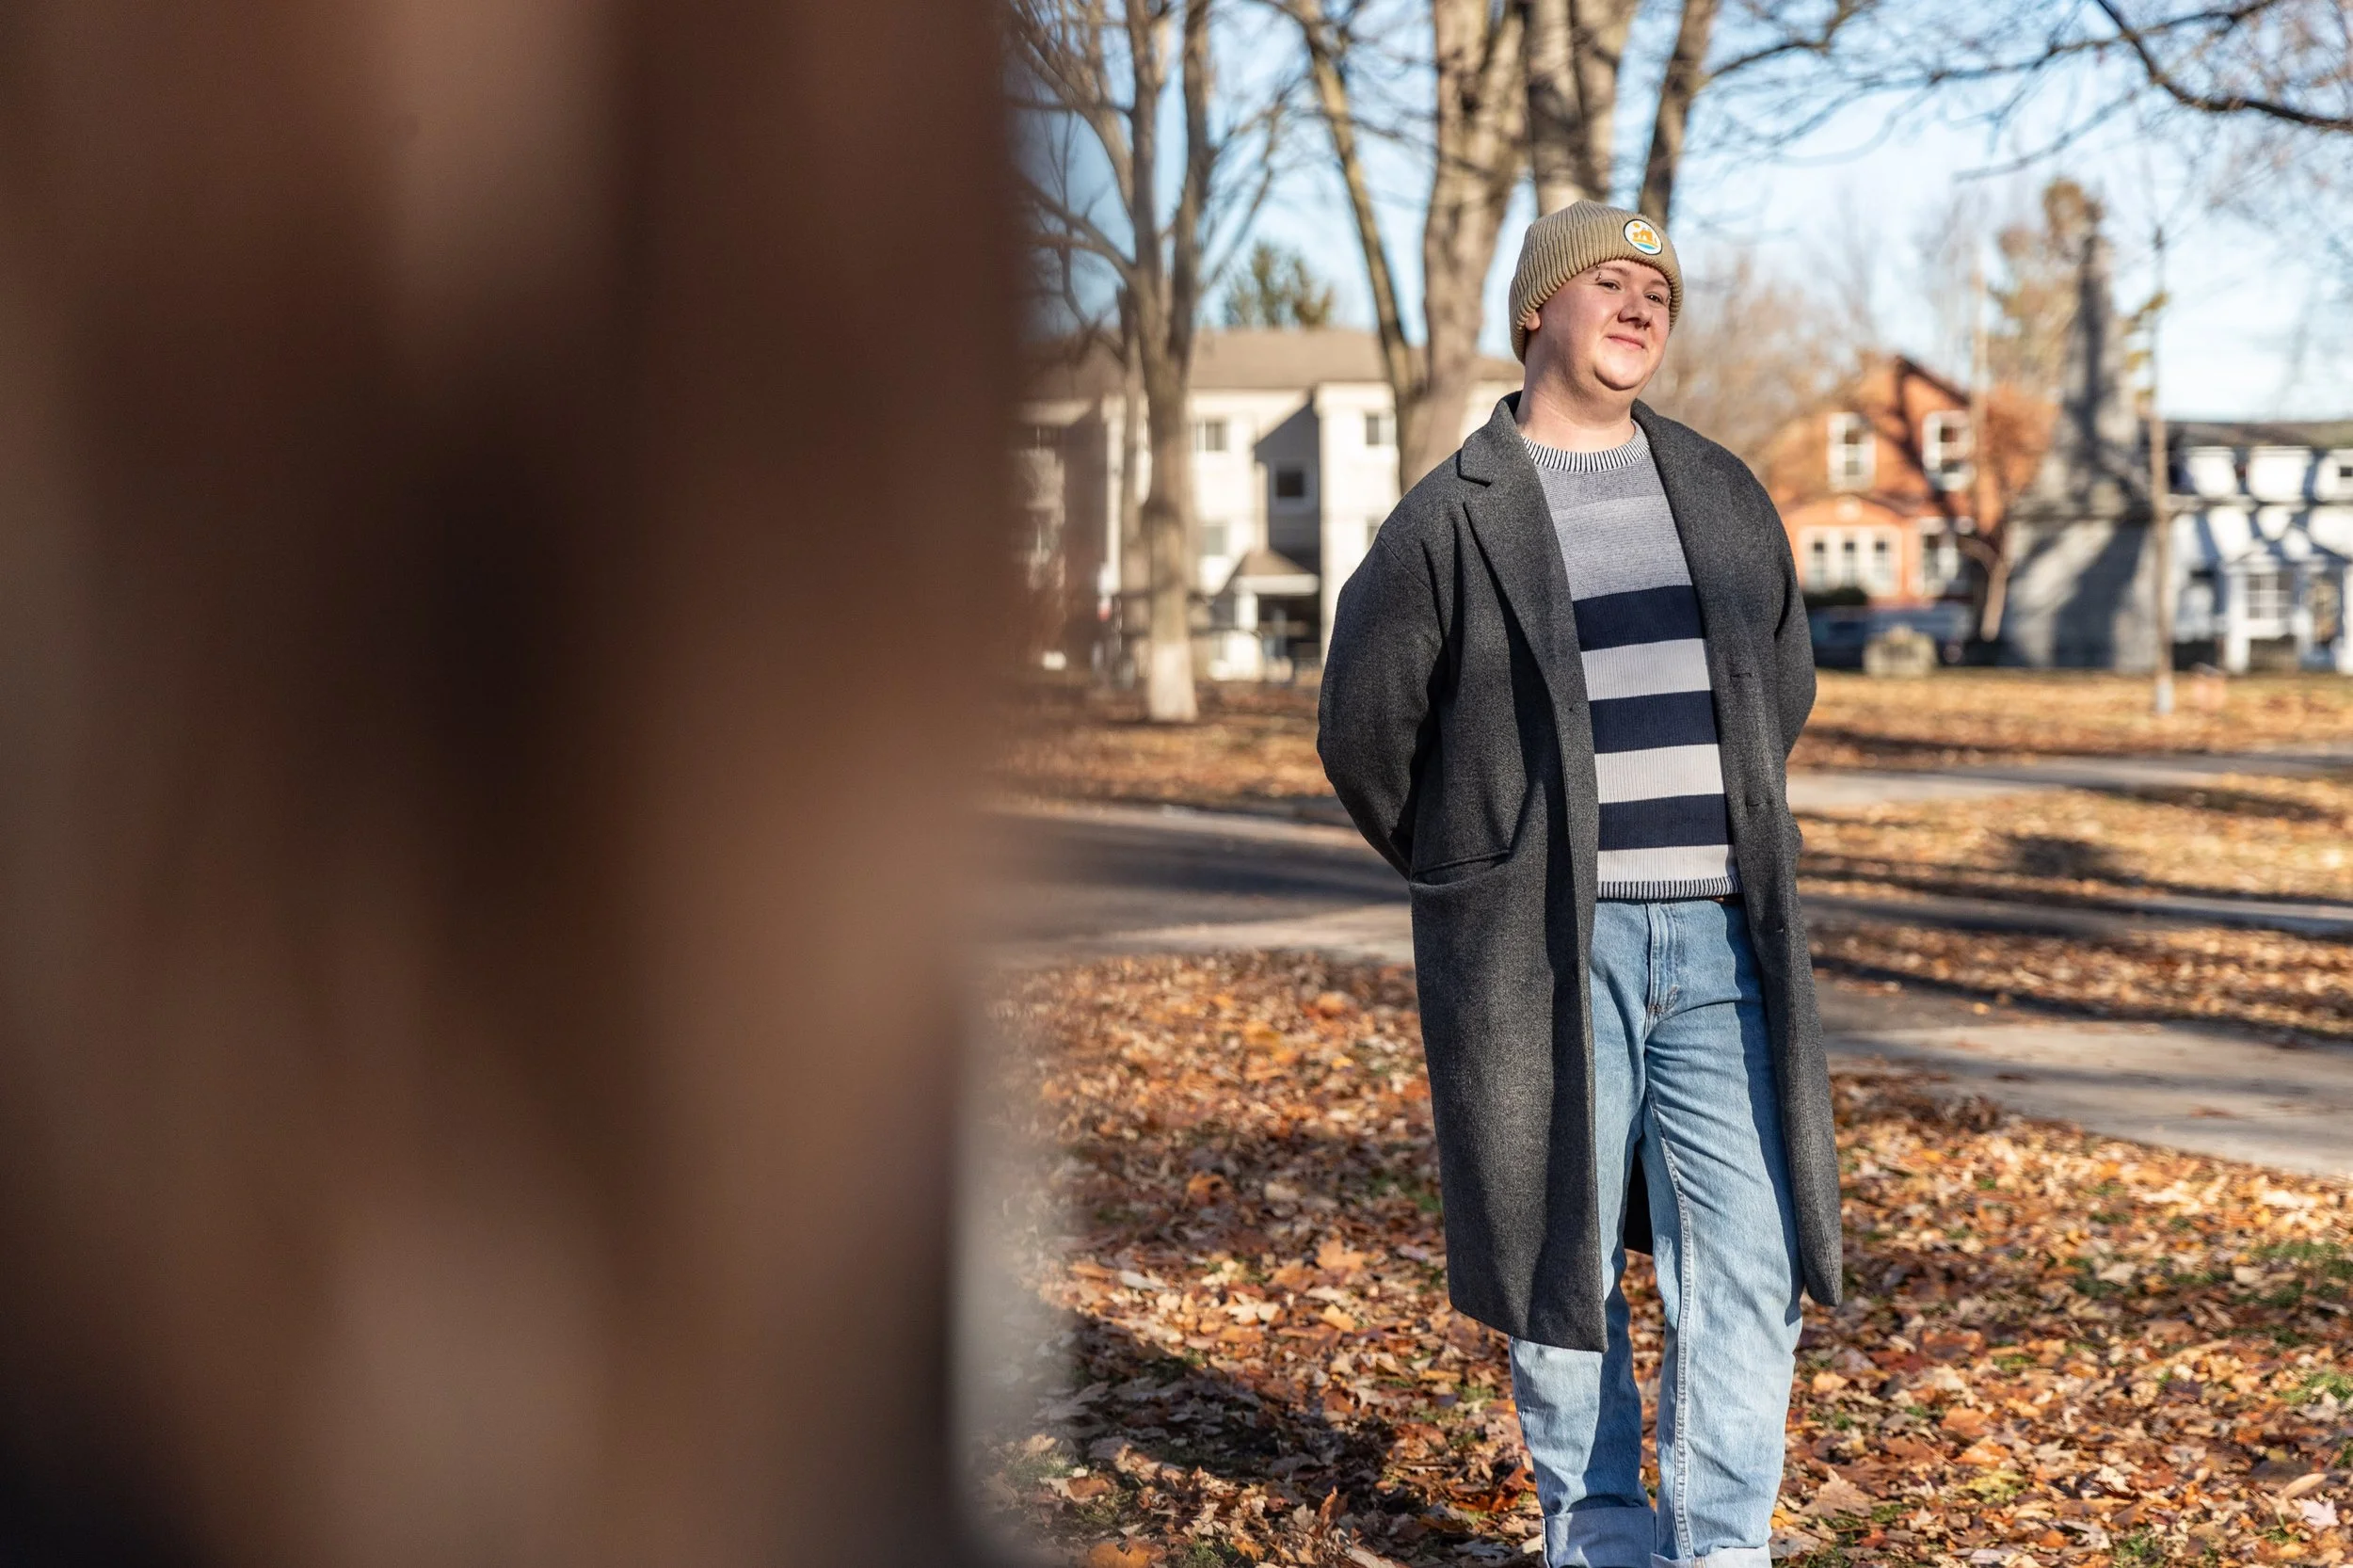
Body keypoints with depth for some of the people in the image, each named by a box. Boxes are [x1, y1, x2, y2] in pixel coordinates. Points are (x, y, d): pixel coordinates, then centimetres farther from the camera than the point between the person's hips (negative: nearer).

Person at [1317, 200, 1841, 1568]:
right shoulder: (1450, 520, -1)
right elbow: (1367, 734, 5)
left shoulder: (1726, 497, 11)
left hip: (1719, 943, 3)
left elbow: (1785, 682, 25)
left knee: (1747, 1261, -1)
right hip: (1544, 956, -3)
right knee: (1563, 1254, 5)